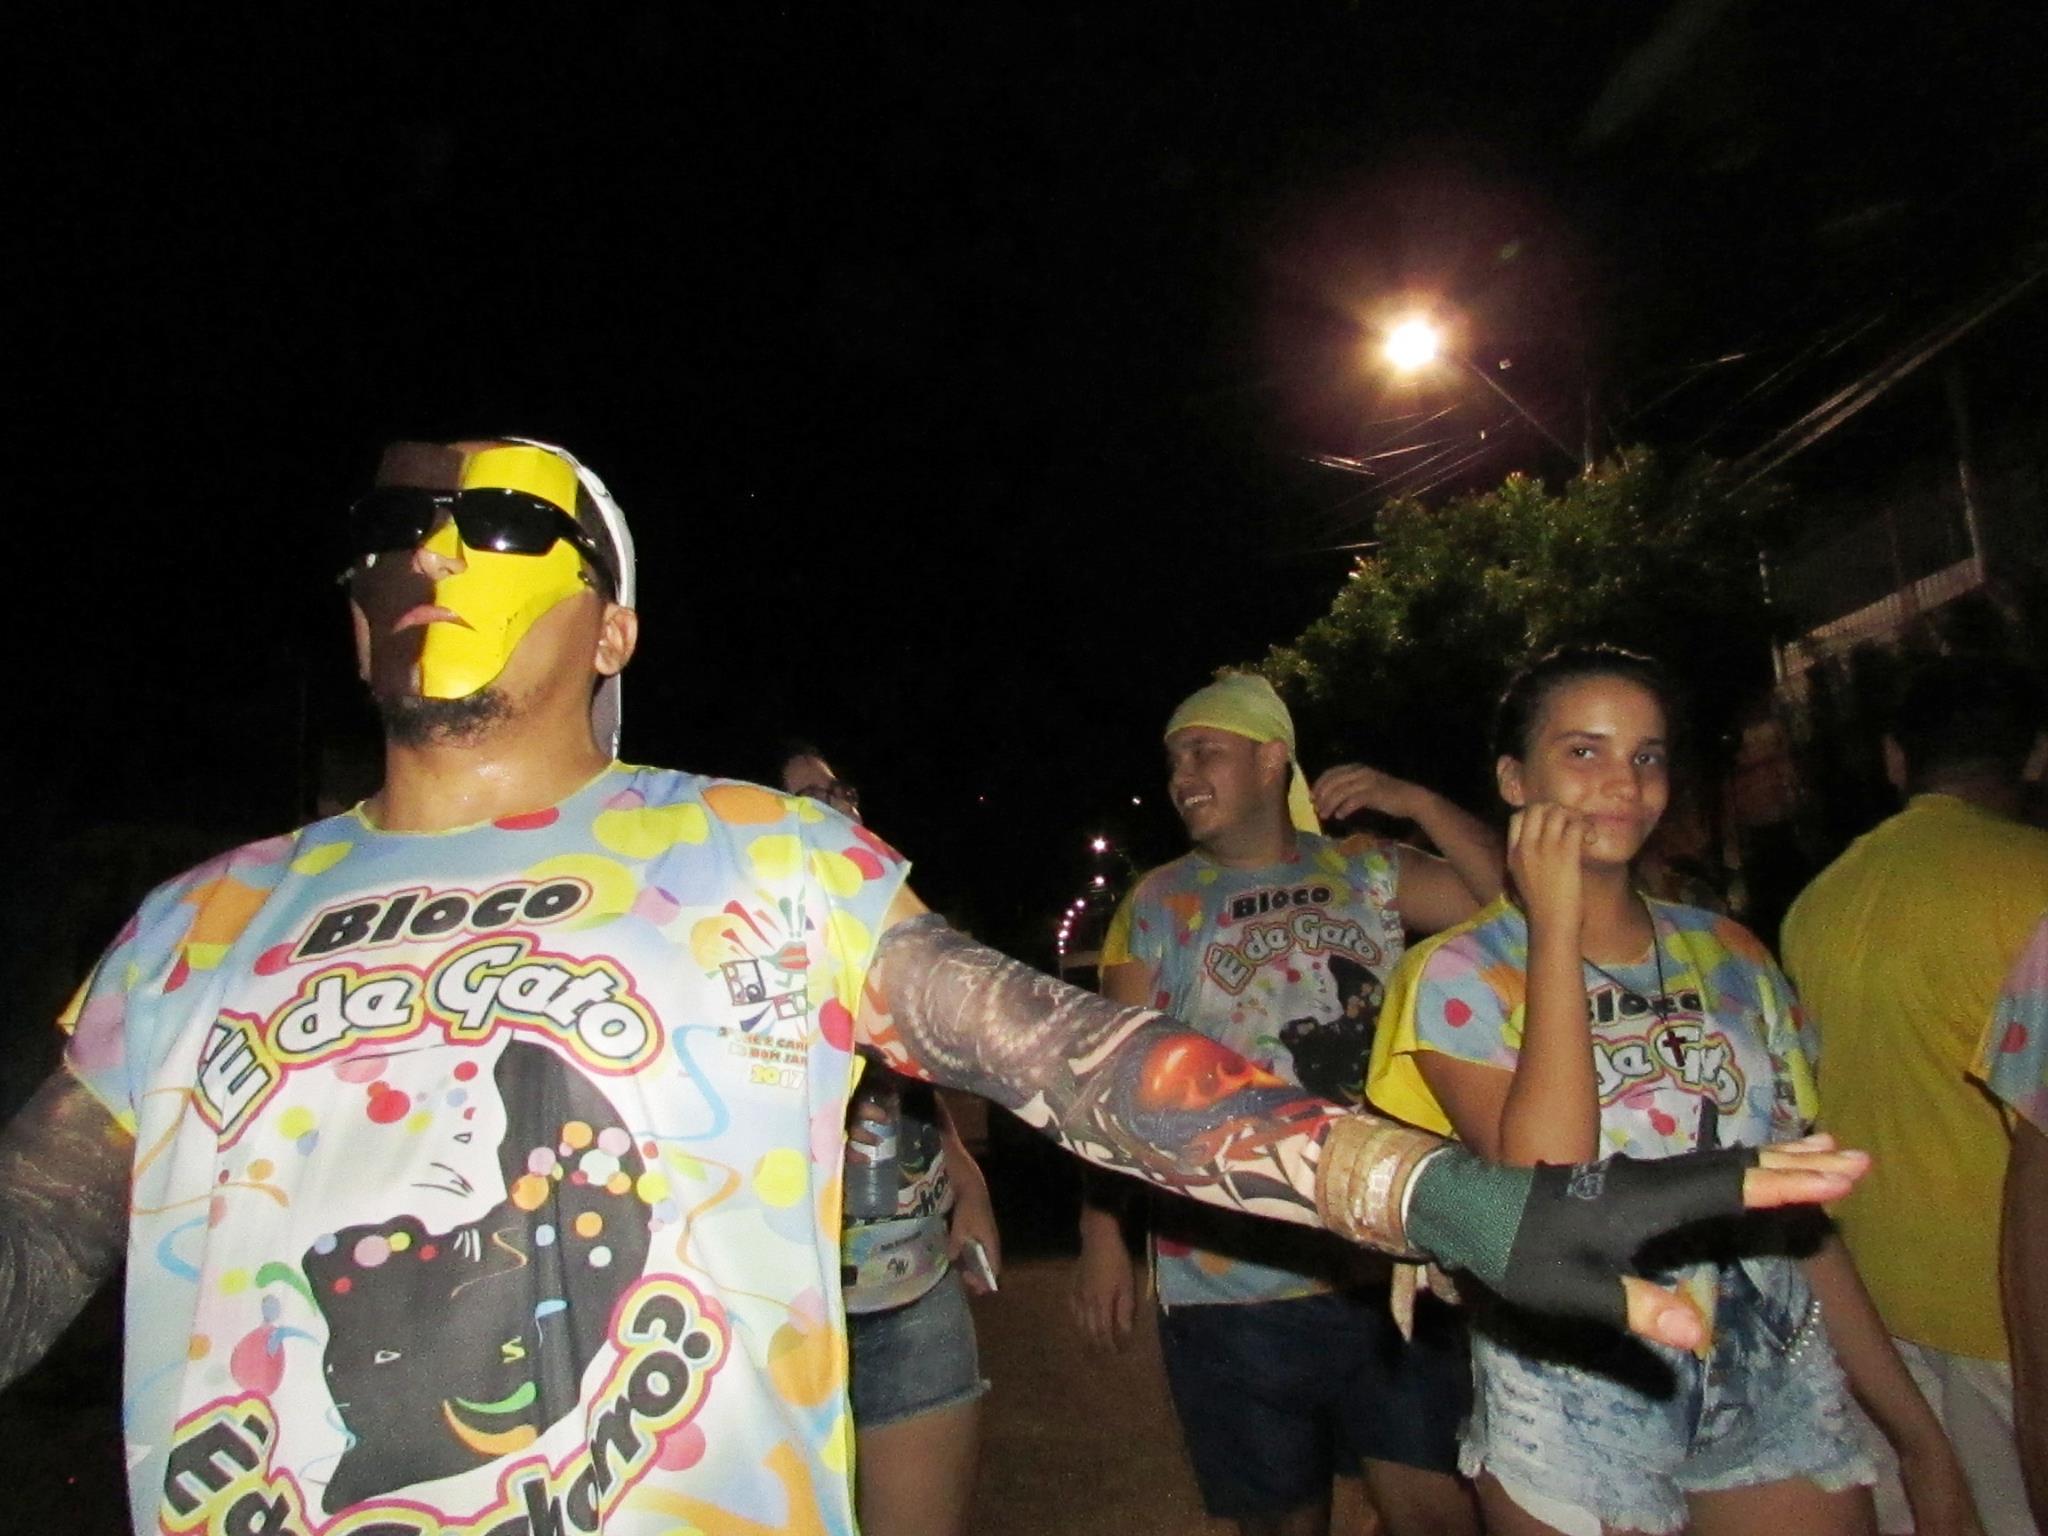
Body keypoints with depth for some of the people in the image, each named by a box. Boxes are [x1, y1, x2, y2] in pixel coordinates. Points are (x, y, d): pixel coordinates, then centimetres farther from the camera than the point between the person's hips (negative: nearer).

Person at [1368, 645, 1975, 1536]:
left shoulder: (1730, 957, 3)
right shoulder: (1458, 976, -11)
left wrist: (1918, 1430, 10)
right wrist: (1555, 930, -22)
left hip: (1782, 1398, 4)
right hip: (1576, 1423, -3)